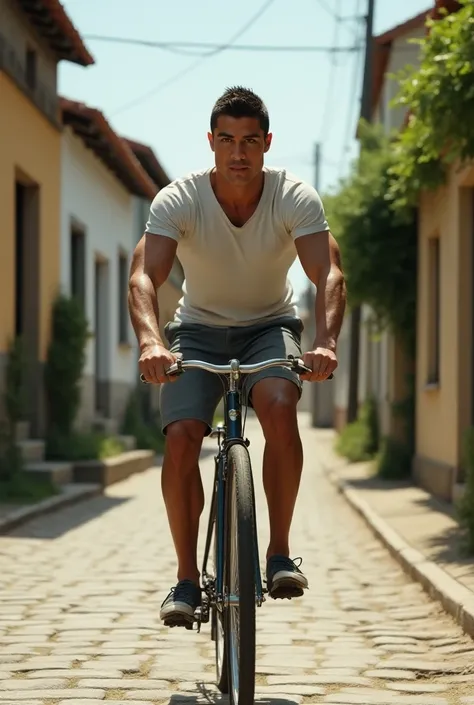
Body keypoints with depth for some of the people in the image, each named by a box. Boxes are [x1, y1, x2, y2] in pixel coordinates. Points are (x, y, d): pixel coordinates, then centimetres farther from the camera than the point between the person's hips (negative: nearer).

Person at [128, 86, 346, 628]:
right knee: (181, 436, -21)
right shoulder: (179, 200, -21)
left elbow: (328, 274, -29)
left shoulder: (296, 198, -19)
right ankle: (187, 578, -7)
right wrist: (150, 341, -51)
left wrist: (326, 341, -49)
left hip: (270, 325, 0)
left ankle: (279, 554, -21)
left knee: (279, 405, -31)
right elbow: (143, 277, -31)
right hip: (199, 328, 0)